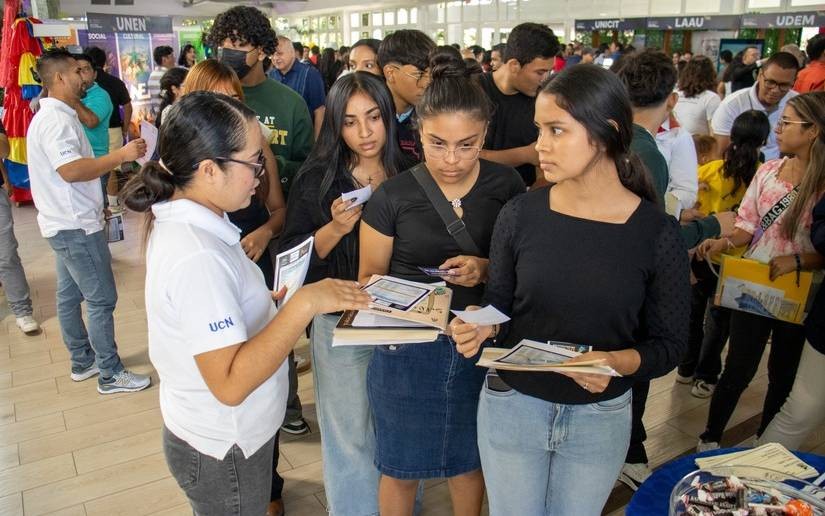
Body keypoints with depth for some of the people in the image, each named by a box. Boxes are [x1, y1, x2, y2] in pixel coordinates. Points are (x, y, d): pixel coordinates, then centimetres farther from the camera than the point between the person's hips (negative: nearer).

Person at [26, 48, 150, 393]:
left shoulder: (53, 115, 15)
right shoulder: (57, 119, -19)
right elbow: (71, 170, -30)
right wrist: (122, 155, -28)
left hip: (66, 223, 11)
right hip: (76, 226, -11)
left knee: (70, 296, 17)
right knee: (101, 299, -4)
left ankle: (83, 361, 29)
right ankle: (111, 374, 4)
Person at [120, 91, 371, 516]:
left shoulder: (179, 221, -1)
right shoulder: (196, 255, -31)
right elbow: (230, 382, -32)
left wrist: (268, 301, 4)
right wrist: (303, 304, -34)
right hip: (223, 450, -9)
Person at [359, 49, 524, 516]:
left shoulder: (507, 187, -6)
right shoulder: (394, 195, -10)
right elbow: (370, 276, -1)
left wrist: (487, 269, -19)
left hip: (480, 346, 2)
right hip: (407, 349, -1)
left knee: (469, 459, 22)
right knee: (402, 468, 16)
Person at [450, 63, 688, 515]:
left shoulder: (658, 232, -13)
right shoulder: (519, 214, -10)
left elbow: (668, 343, -6)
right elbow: (499, 307, 0)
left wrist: (617, 362, -25)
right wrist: (481, 328, -21)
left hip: (601, 418, 0)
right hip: (510, 406, 1)